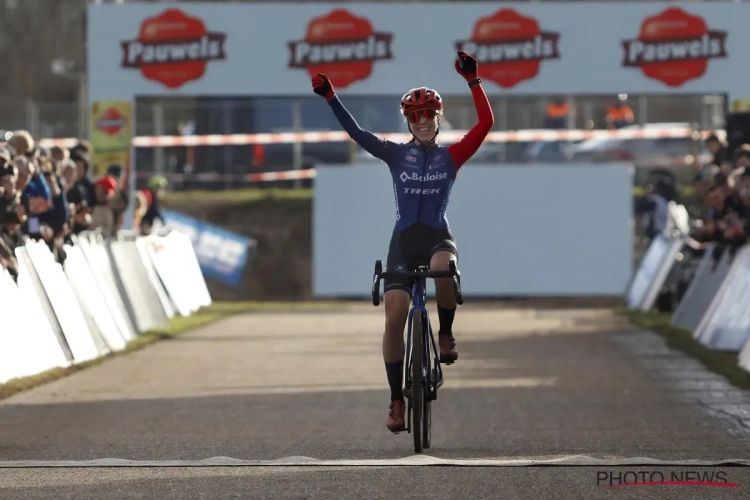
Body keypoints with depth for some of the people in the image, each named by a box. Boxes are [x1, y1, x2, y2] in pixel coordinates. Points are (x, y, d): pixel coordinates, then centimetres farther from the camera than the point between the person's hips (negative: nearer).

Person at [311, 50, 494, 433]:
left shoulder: (451, 156, 6)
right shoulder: (396, 154, 8)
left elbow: (486, 122, -5)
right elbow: (356, 133, 0)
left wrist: (472, 80, -13)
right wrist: (330, 98, -10)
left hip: (438, 236, -1)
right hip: (404, 239, 1)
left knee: (444, 268, -39)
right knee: (394, 316, -12)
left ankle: (446, 334, -13)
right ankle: (397, 400, -4)